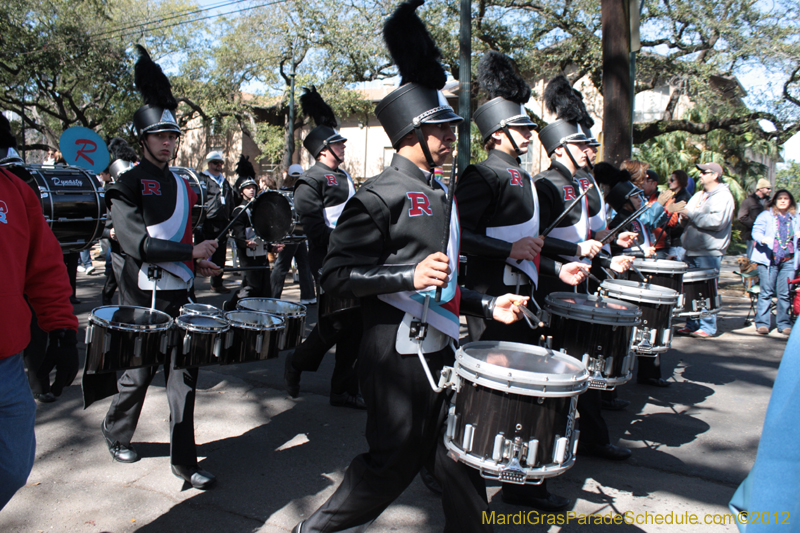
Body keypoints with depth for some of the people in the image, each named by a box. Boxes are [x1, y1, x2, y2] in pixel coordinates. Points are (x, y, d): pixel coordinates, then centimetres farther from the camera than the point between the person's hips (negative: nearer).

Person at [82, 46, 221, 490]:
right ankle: (116, 435, 39)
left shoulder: (183, 186, 12)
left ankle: (183, 461, 13)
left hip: (179, 295, 5)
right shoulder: (128, 186, -8)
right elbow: (137, 244, -20)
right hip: (143, 299, -5)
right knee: (137, 374, 10)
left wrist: (198, 264, 7)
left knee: (184, 375, 4)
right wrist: (191, 252, -19)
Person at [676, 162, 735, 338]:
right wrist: (684, 217, 0)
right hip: (692, 250, 8)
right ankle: (692, 325, 16)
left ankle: (708, 327, 3)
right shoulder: (698, 196, 19)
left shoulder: (723, 196, -6)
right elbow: (688, 218, 25)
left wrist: (692, 214, -14)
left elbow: (717, 221, -20)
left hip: (709, 252, -8)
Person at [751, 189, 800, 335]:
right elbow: (756, 231, -3)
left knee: (785, 293, 0)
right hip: (769, 259, -3)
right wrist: (763, 239, -25)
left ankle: (784, 323, 9)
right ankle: (762, 323, 0)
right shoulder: (766, 215, 7)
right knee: (766, 292, -5)